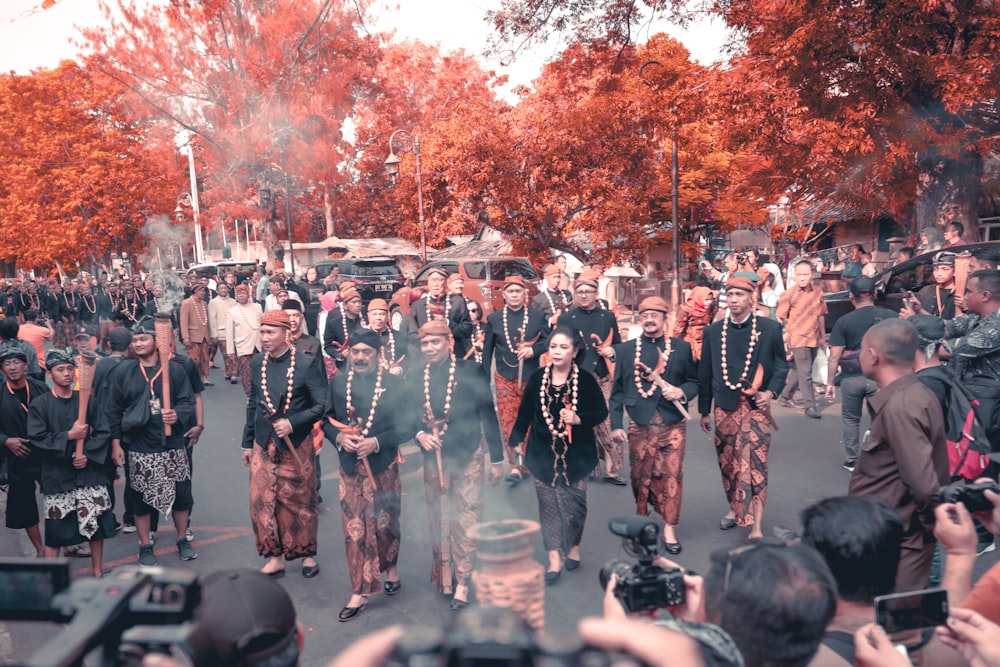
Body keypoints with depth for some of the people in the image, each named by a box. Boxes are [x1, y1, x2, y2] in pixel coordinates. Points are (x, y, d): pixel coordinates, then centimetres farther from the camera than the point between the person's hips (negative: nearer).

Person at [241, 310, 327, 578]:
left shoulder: (306, 364, -13)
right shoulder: (258, 362, 3)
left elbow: (321, 405, -11)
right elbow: (253, 404, 10)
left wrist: (292, 423, -22)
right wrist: (247, 443, 12)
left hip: (296, 445, -4)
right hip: (263, 445, 4)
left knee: (300, 501, 9)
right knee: (262, 501, 3)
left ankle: (307, 554, 28)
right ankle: (275, 557, 20)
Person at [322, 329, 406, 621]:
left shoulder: (394, 384, -5)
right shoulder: (338, 382, 4)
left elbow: (405, 427, -7)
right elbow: (327, 420, 9)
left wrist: (377, 442, -19)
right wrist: (339, 437, -12)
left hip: (383, 465, -2)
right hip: (350, 466, 2)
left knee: (385, 522, 13)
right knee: (354, 529, 3)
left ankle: (390, 568, 41)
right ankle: (360, 592, 13)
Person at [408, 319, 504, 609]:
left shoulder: (469, 371, -8)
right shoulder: (416, 377, 2)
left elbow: (488, 415, -5)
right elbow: (409, 416, 11)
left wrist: (497, 459, -3)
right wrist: (419, 434, -12)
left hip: (467, 457, -3)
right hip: (433, 458, 4)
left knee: (466, 520, 0)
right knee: (439, 520, 14)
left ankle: (462, 581, 13)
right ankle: (443, 575, 31)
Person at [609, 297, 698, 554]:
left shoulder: (682, 348, 5)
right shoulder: (625, 349, 5)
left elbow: (695, 381, 10)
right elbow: (617, 390, 5)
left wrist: (681, 391, -13)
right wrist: (616, 424, -1)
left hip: (673, 424, 0)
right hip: (640, 425, 1)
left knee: (671, 476, 0)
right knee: (640, 477, 9)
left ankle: (669, 528, 14)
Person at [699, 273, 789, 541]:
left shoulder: (769, 328, -2)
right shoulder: (713, 331, 4)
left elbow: (781, 365, 6)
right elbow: (705, 373, 8)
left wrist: (770, 392, -11)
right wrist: (704, 411, 9)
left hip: (756, 406, -3)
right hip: (725, 407, 3)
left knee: (755, 463, -9)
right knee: (728, 462, 13)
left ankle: (756, 526, -7)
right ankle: (734, 507, 34)